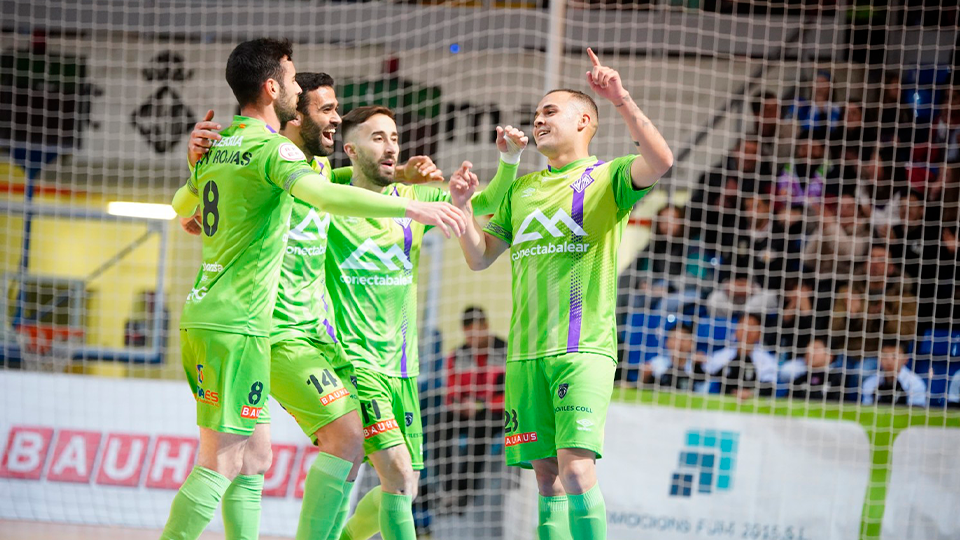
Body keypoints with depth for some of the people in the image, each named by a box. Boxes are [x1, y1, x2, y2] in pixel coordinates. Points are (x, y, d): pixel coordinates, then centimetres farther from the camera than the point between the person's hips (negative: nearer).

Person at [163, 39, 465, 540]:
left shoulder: (219, 148, 16)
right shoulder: (272, 147, -11)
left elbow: (182, 208, 34)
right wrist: (411, 207, -31)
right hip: (235, 325, -9)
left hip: (203, 313, 9)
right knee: (221, 463, -9)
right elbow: (325, 195, -29)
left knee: (254, 457, 11)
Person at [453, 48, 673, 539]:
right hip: (525, 352, 5)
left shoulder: (607, 178, 5)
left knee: (575, 466, -19)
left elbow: (660, 161, -16)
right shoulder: (522, 189, 22)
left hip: (583, 348, -5)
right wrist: (460, 204, 8)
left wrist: (621, 101, -23)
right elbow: (479, 257, 24)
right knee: (547, 476, 3)